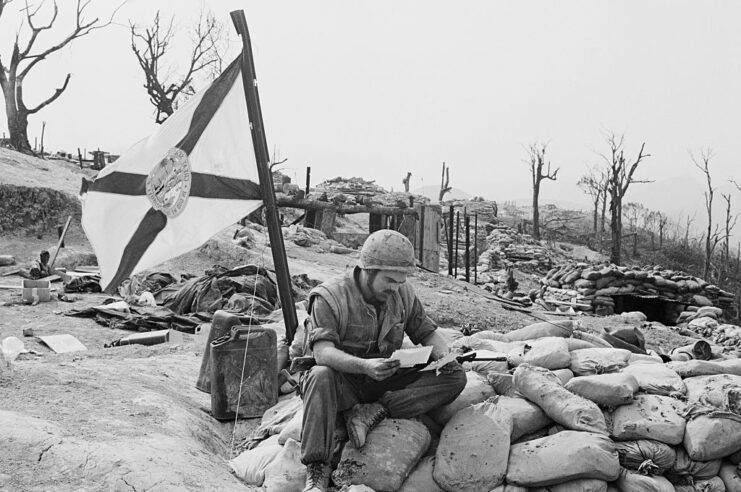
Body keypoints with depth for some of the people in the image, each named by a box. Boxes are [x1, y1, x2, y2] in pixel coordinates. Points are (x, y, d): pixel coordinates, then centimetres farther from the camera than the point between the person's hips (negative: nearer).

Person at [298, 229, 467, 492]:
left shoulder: (403, 294, 0)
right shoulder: (330, 296, -17)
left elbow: (426, 332, 7)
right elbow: (322, 352, -28)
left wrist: (443, 355, -16)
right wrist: (364, 366, -45)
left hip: (387, 383, 5)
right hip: (344, 384, -4)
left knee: (455, 377, -14)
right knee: (321, 376, -39)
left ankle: (372, 412, -25)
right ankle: (317, 468, -34)